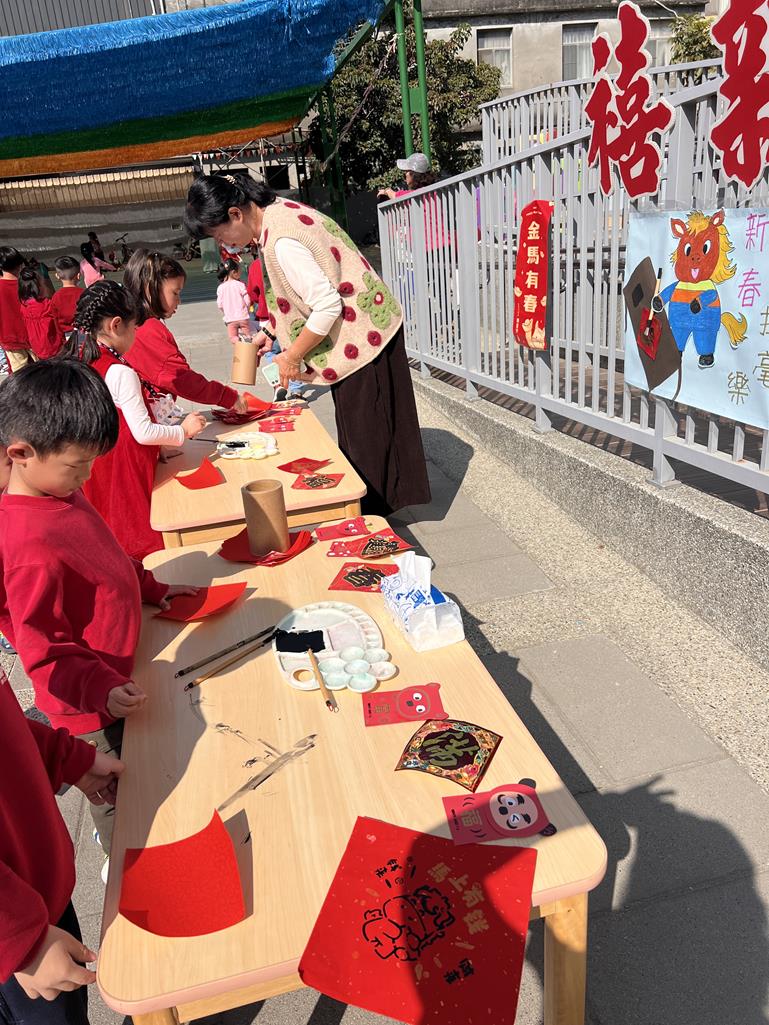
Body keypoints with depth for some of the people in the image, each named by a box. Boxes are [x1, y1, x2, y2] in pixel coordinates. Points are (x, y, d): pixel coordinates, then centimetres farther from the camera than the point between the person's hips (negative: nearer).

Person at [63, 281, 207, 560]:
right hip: (127, 471, -8)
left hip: (97, 472, 8)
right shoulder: (121, 373, -21)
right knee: (139, 532, 5)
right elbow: (144, 432, -21)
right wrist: (183, 431, -6)